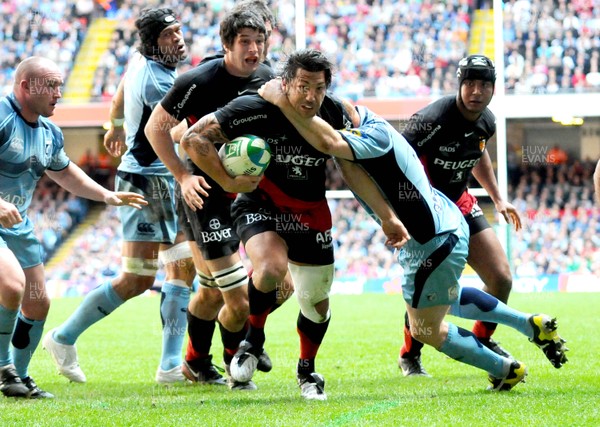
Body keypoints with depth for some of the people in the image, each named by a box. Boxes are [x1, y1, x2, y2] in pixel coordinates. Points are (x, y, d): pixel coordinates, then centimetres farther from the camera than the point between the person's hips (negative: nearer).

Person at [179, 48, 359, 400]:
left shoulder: (335, 113, -13)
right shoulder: (254, 110, -25)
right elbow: (193, 138, -21)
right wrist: (229, 181, -23)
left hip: (310, 212, 4)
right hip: (260, 205, -4)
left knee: (317, 302, 8)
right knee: (271, 269, -33)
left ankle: (307, 370, 38)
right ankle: (254, 340, -4)